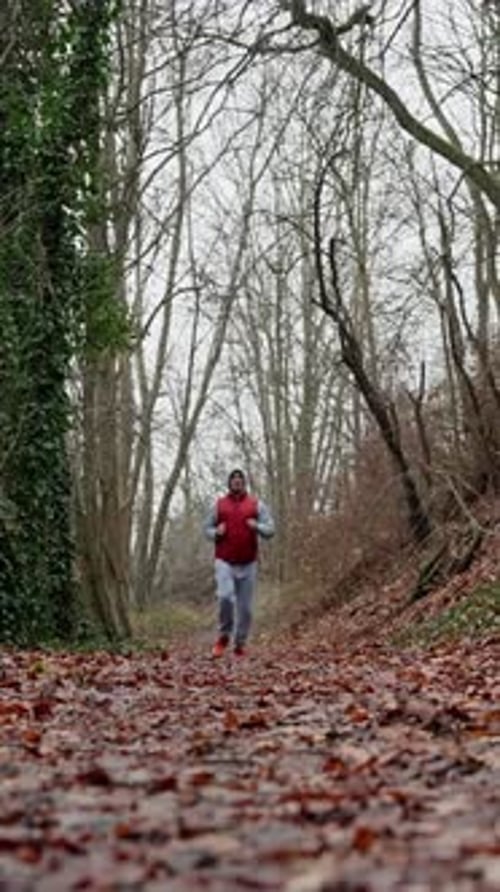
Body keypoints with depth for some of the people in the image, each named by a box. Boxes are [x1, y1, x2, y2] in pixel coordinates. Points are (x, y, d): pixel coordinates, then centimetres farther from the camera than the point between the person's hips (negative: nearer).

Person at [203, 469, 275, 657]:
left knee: (245, 606, 1)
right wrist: (216, 533, -6)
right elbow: (207, 528, 16)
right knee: (225, 596, -20)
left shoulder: (256, 505, 7)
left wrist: (257, 527, -17)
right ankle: (223, 636, 1)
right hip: (224, 561, -1)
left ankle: (240, 644, 14)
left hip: (248, 563, 1)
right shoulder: (219, 504, 9)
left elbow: (270, 529, 3)